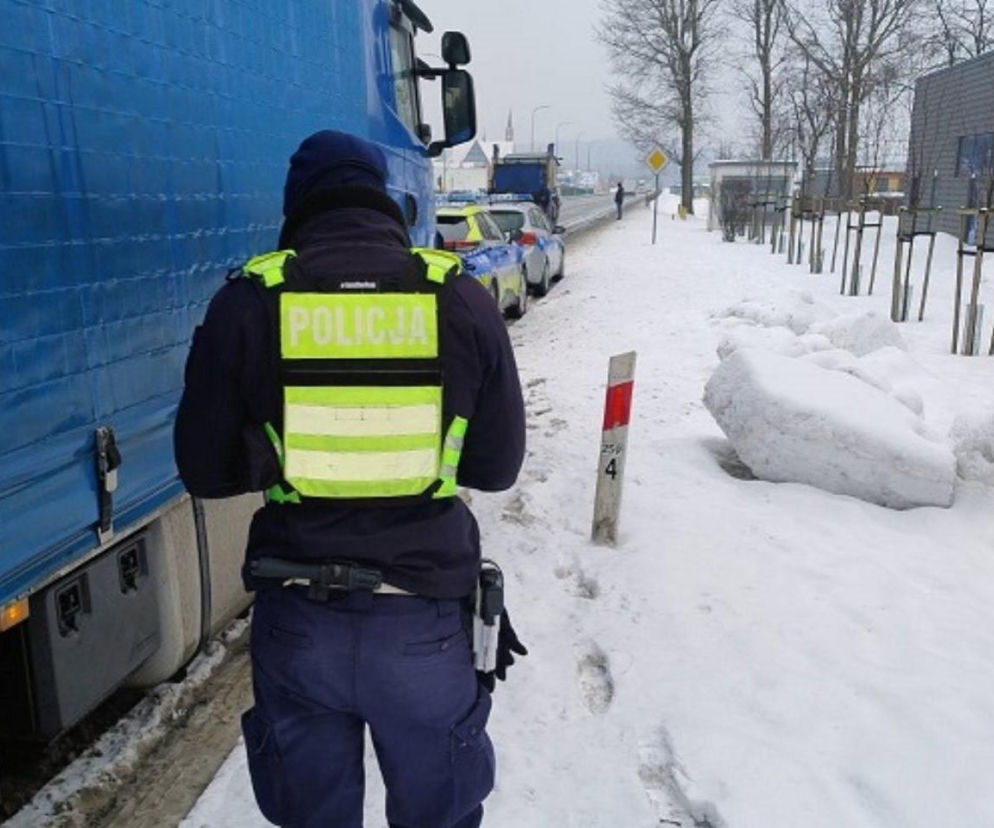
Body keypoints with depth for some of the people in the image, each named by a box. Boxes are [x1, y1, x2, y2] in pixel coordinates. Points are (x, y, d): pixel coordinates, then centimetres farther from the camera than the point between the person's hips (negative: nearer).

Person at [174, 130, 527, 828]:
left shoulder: (248, 302, -7)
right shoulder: (462, 298, -6)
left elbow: (206, 472, -1)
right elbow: (497, 467, -1)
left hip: (296, 620, 1)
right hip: (427, 617, 0)